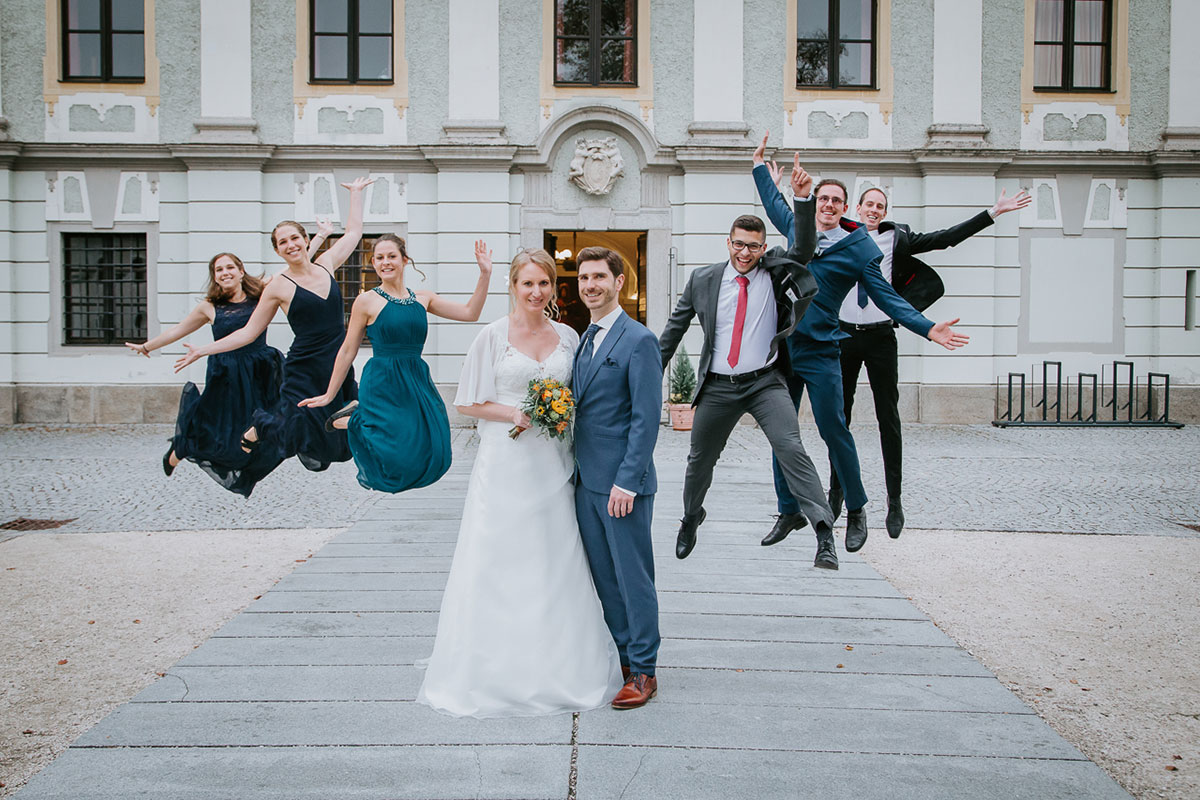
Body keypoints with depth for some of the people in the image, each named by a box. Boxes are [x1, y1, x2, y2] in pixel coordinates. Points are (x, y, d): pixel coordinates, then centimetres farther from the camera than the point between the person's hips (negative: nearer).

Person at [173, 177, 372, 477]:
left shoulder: (325, 265, 7)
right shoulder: (279, 286, -5)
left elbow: (353, 231, 22)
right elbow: (248, 333, 0)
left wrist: (356, 193, 28)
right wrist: (202, 351, -6)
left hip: (339, 368, 5)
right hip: (305, 371, -5)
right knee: (300, 434, 0)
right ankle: (256, 429, 29)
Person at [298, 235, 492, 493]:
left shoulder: (423, 298, 10)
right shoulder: (367, 301, -2)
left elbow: (469, 313, 9)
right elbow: (348, 351, 2)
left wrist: (485, 274, 0)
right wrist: (329, 395, 5)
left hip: (417, 381, 5)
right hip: (382, 384, -5)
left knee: (433, 456, 2)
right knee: (397, 459, -12)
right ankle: (353, 422, 16)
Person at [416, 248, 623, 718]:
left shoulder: (568, 337, 8)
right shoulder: (493, 336, -1)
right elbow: (468, 403, -1)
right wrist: (513, 413, -14)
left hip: (553, 464, 3)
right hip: (505, 465, -3)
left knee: (556, 565, 7)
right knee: (500, 562, 1)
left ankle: (558, 665, 21)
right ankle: (497, 667, 14)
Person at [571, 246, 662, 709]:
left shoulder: (639, 341, -12)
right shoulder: (585, 339, 13)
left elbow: (646, 419, -16)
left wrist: (627, 481, -19)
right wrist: (579, 469, 11)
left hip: (622, 483, -8)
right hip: (585, 479, 8)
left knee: (633, 577, 3)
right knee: (603, 575, 15)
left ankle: (643, 671, 15)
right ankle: (619, 657, 29)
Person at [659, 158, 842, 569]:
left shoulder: (776, 272, 1)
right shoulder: (703, 279, 2)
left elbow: (803, 249, -16)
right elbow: (675, 326, 10)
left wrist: (803, 198, -27)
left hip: (765, 383, -2)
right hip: (718, 387, 2)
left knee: (791, 449, -20)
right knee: (700, 459, 16)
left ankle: (824, 534, -19)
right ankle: (691, 518, 44)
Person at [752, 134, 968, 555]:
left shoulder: (858, 249, -1)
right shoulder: (796, 229, 10)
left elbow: (888, 298, -2)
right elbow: (774, 203, 32)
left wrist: (928, 328, -12)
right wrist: (760, 164, 39)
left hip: (820, 353, -4)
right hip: (783, 346, 4)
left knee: (834, 431, -3)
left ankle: (855, 509, 14)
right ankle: (790, 510, 19)